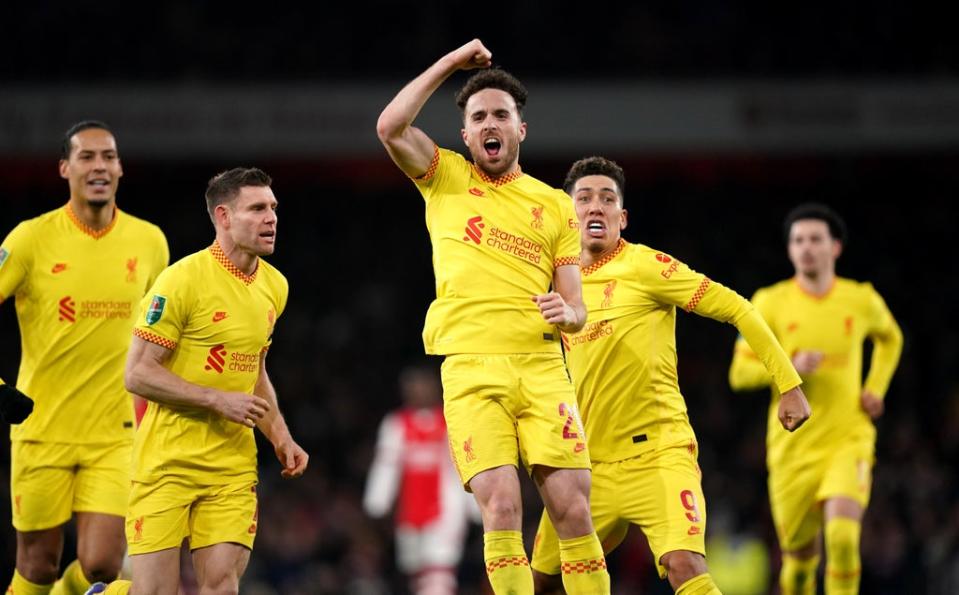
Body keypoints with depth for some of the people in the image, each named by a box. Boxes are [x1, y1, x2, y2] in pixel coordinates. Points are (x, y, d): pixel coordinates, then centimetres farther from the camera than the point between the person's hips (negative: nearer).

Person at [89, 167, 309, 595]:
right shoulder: (183, 279, -13)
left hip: (233, 462, 6)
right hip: (168, 459, -6)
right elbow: (138, 374, -14)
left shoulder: (274, 286, 10)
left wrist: (280, 438, 12)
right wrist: (218, 400, -19)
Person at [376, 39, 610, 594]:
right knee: (502, 508, -16)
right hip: (471, 368, -2)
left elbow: (577, 309, 15)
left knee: (573, 507, -8)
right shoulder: (447, 178, 13)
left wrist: (567, 314, -9)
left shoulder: (556, 205, 16)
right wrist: (451, 63, 1)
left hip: (542, 366, 2)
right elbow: (391, 127, -6)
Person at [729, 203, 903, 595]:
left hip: (848, 439, -1)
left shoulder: (862, 301, 3)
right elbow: (739, 373, -1)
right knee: (799, 555, 6)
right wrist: (789, 367, -19)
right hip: (792, 447, 1)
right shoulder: (771, 302, -1)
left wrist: (876, 389, 10)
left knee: (842, 536, -24)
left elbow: (890, 338, 26)